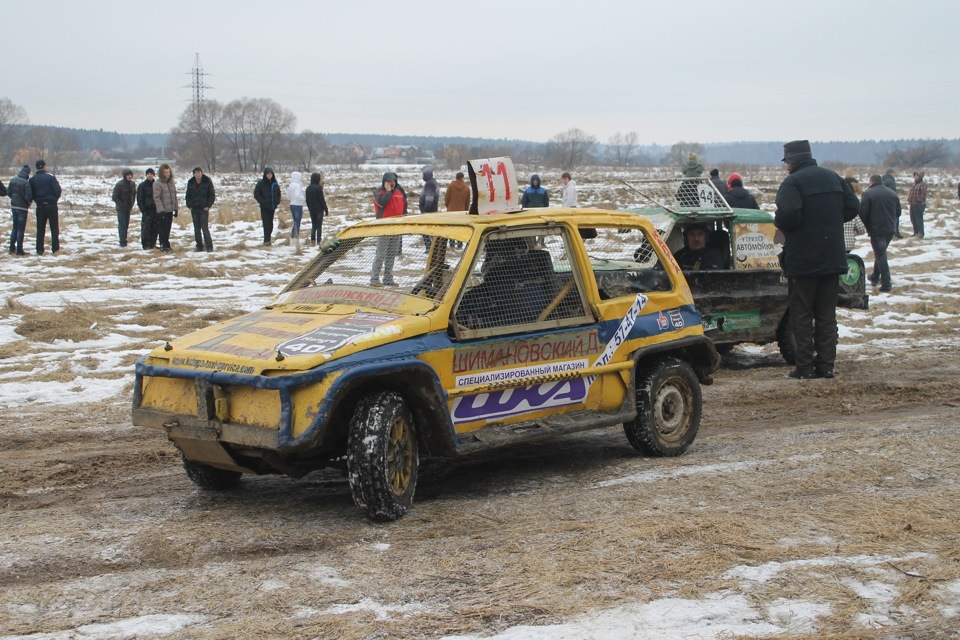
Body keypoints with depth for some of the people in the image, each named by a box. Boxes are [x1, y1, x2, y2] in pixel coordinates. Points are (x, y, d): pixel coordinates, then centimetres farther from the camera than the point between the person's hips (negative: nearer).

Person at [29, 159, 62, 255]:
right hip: (51, 205, -3)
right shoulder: (50, 177, -8)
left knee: (40, 229, 7)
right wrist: (55, 199, 8)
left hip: (40, 206, 3)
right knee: (54, 228, 4)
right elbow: (57, 190, -11)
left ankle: (39, 250, 5)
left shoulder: (32, 180, 3)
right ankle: (55, 248, 2)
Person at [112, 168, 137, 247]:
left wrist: (132, 204, 7)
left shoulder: (132, 184, 2)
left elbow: (134, 194, 17)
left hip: (128, 208, 6)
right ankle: (122, 241, -6)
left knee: (126, 225, 10)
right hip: (121, 208, -6)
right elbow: (115, 197, -13)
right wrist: (121, 205, -15)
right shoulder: (119, 184, -15)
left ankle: (124, 240, 17)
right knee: (122, 225, -7)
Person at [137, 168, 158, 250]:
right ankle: (146, 244, -3)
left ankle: (153, 244, 13)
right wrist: (143, 209, -12)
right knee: (146, 228, -7)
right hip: (147, 210, -4)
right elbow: (139, 199, -3)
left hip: (155, 210, 4)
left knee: (155, 228, 5)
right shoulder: (142, 186, 0)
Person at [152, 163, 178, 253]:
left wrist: (176, 208, 13)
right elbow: (156, 198, -14)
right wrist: (161, 210, -20)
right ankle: (164, 246, -1)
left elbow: (174, 196, 17)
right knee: (162, 229, -4)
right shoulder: (157, 183, -9)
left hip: (170, 210, 6)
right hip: (162, 211, -6)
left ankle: (166, 245, 17)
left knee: (167, 229, 11)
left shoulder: (171, 182, 12)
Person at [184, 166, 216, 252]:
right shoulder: (190, 183, 5)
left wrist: (208, 206, -9)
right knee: (197, 229, 8)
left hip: (204, 209, -4)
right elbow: (187, 195, 13)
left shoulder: (207, 182, -5)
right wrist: (189, 205, 1)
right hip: (194, 209, 4)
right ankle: (199, 246, 15)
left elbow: (212, 195, -1)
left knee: (205, 228, -10)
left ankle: (209, 247, -9)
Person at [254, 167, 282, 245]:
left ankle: (267, 239, 15)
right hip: (264, 208, -5)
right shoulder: (261, 183, -6)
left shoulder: (274, 183, 7)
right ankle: (266, 240, -12)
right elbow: (256, 194, -5)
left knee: (270, 225, 7)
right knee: (266, 224, -11)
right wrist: (262, 202, -13)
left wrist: (277, 202, 4)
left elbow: (278, 193, 19)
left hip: (272, 207, 5)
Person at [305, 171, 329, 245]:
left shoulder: (308, 188, 6)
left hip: (311, 210, 6)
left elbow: (307, 200, 12)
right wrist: (326, 210, -8)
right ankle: (318, 241, -5)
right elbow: (322, 200, -14)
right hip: (319, 209, -6)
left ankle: (312, 240, 12)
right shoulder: (318, 188, -15)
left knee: (313, 225, 14)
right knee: (319, 226, -2)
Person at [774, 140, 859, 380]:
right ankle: (826, 365, 9)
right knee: (827, 314, 11)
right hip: (832, 258, 6)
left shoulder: (792, 182, -12)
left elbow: (789, 215, -25)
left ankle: (805, 367, 0)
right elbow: (853, 207, 8)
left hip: (802, 259, -6)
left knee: (802, 314, 2)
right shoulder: (833, 178, 10)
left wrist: (778, 222, -4)